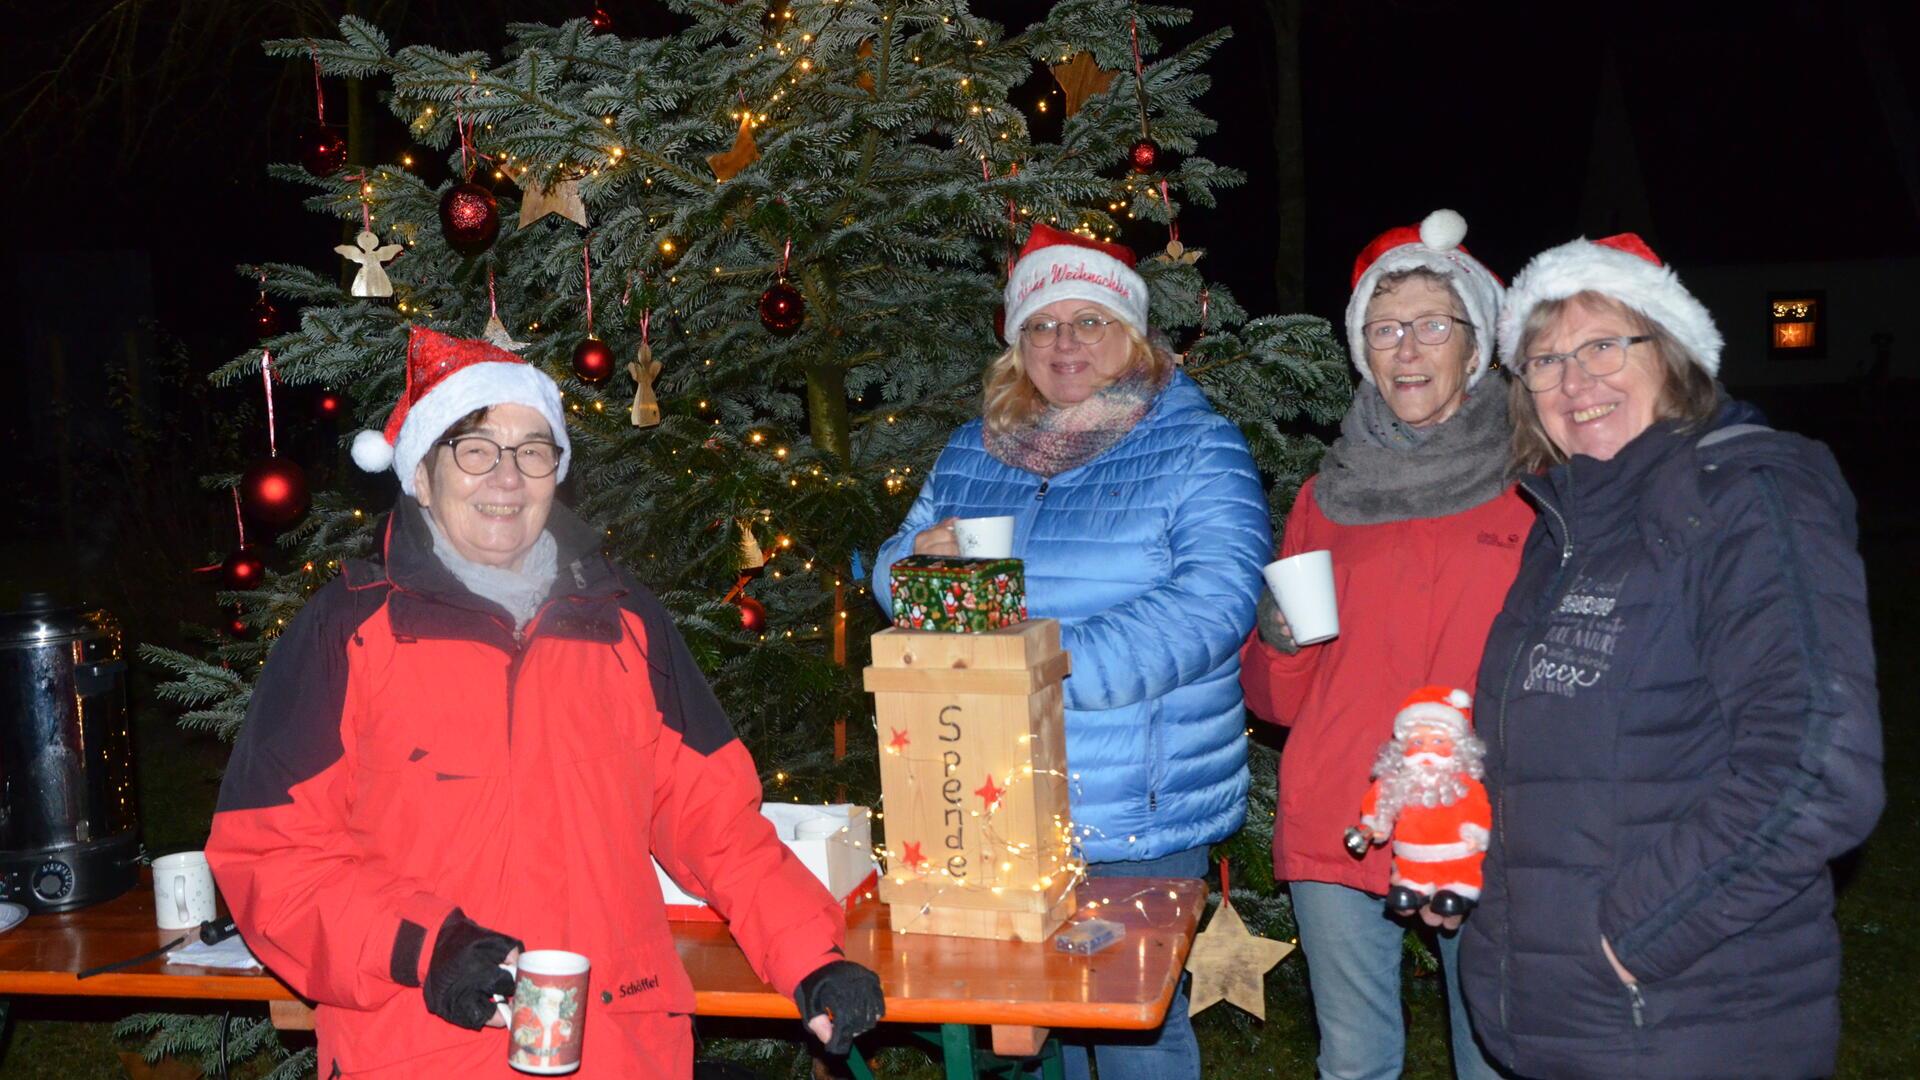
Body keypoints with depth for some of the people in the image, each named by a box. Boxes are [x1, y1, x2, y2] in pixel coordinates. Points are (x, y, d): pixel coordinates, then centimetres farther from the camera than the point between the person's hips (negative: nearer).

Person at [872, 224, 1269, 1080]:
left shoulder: (1196, 448, -5)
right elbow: (894, 567, 19)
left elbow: (1212, 602, -19)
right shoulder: (972, 450, 12)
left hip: (1140, 815, -5)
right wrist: (917, 561, -7)